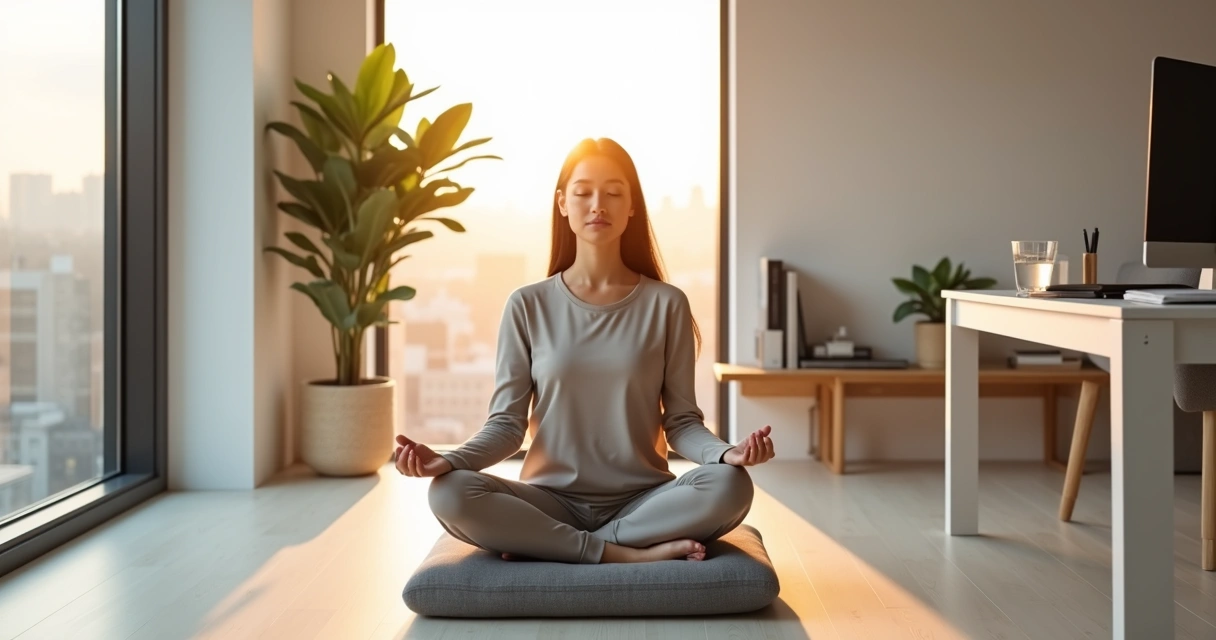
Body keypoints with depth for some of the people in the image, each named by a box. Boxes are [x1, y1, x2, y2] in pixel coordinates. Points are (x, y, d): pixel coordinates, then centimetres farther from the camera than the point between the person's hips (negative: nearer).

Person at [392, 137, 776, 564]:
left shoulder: (666, 304, 2)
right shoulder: (528, 305, 2)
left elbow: (681, 420, 0)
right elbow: (507, 423, -1)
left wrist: (726, 452, -22)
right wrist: (447, 460, -20)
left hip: (642, 500, 1)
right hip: (551, 501, 0)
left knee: (730, 487, -30)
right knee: (450, 495, -29)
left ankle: (544, 545, -18)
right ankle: (627, 555, -21)